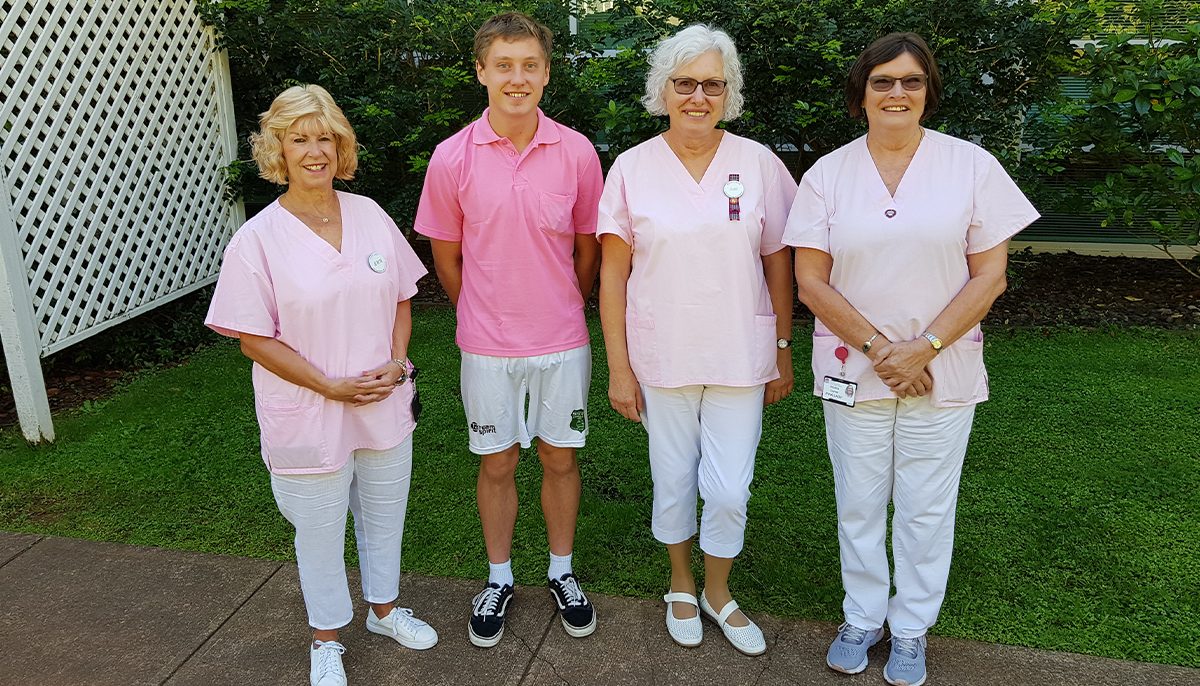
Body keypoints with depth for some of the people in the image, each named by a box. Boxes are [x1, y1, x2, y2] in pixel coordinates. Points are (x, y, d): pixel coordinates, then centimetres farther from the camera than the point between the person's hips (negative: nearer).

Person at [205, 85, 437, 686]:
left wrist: (396, 363, -8)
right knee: (320, 531, 13)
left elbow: (400, 298, 8)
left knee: (385, 517, 21)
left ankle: (384, 609, 46)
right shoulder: (257, 239, -12)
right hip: (310, 420, -4)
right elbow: (254, 339, -11)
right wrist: (330, 386, -17)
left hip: (386, 408, 4)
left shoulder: (369, 215, 1)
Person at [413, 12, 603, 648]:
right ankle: (499, 578, 32)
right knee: (496, 463, 12)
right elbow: (445, 255, 4)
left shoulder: (577, 153, -6)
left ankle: (561, 571, 33)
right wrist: (484, 317, 11)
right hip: (487, 345, 0)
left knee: (560, 456, 13)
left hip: (562, 339, 1)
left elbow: (587, 249, 6)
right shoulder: (452, 158, -7)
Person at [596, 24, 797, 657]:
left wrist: (783, 352, 5)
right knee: (673, 483, 14)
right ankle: (681, 587, 39)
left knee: (730, 490, 5)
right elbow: (613, 273, -3)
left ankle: (718, 592, 33)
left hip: (740, 357, 0)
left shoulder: (758, 163, -1)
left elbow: (777, 264, 4)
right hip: (662, 358, 0)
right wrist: (618, 367, -5)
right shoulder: (633, 167, -3)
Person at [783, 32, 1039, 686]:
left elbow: (990, 275, -4)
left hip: (943, 372, 0)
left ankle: (911, 629, 30)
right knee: (858, 504, 12)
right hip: (853, 370, 1)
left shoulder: (973, 166, -2)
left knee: (927, 509, 10)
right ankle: (861, 617, 33)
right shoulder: (827, 174, 0)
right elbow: (810, 281, -4)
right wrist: (879, 349, -11)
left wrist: (923, 349, -13)